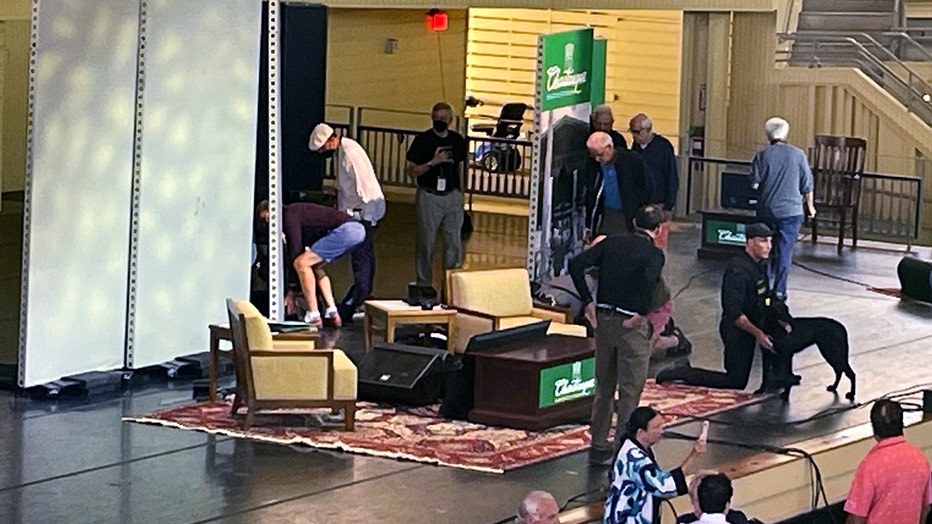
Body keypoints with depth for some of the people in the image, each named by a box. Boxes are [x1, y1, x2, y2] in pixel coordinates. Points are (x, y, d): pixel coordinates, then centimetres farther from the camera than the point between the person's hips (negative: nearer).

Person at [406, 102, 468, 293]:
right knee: (425, 242, 4)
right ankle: (424, 284, 13)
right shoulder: (422, 140, -5)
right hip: (429, 196, -3)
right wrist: (433, 162, -20)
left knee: (454, 242, 1)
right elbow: (412, 170, -6)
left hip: (452, 196, 3)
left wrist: (461, 194, 13)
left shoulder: (457, 140, 7)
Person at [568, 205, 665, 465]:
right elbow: (649, 280, -29)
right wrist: (643, 313, -17)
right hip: (631, 324, -5)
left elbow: (576, 264, 0)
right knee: (630, 391, 3)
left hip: (603, 319, 5)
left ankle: (598, 448, 21)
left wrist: (588, 302, 3)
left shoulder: (611, 243, 8)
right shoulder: (654, 253, -7)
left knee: (604, 388, 15)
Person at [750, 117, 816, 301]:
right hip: (791, 210, -1)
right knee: (785, 251, 3)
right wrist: (810, 205, 17)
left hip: (767, 210, 1)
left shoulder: (762, 156, -5)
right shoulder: (798, 154, -3)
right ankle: (779, 290, 1)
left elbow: (754, 184, -7)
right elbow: (807, 184, 2)